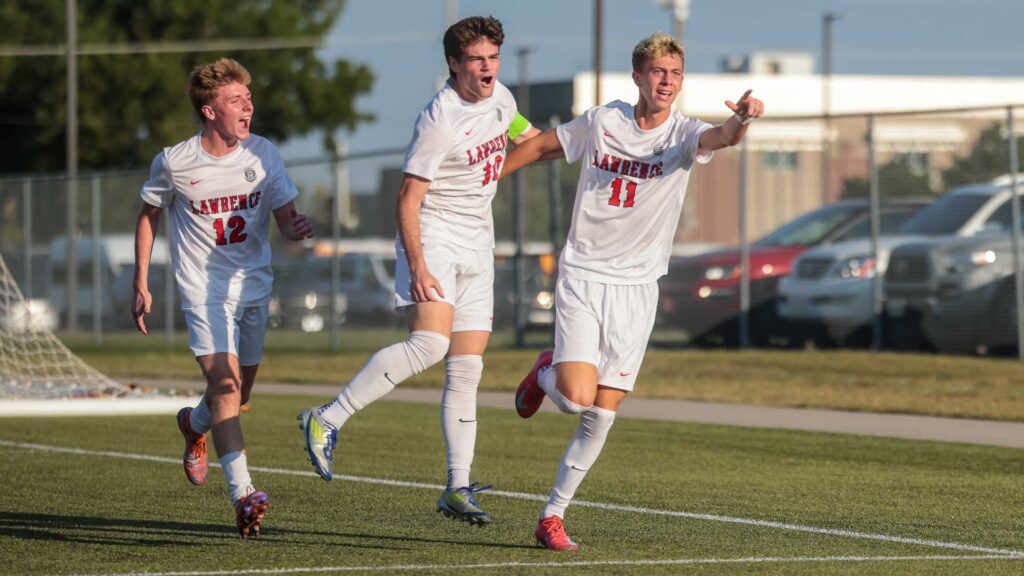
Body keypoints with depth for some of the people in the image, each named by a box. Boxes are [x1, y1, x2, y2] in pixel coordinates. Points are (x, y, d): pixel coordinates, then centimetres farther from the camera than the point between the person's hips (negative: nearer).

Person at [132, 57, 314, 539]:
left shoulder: (263, 154, -4)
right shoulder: (174, 163, -10)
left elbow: (285, 218, -2)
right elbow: (149, 216, 5)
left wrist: (297, 228, -26)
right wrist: (141, 284, 4)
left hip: (253, 284, 4)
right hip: (203, 287, -4)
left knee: (239, 391, 14)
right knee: (223, 380, -22)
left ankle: (193, 424, 52)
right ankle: (242, 494, -31)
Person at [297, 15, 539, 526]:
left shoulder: (500, 99, 6)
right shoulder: (439, 122, -19)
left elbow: (526, 138, 32)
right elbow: (407, 200, -18)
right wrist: (417, 268, -25)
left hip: (477, 248, 7)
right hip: (433, 240, -7)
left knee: (466, 370, 2)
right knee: (429, 344, -27)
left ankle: (457, 488, 2)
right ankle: (326, 421, -20)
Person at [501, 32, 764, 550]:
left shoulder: (684, 134, -4)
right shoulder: (601, 122, -2)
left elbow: (722, 138, -27)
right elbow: (540, 146, 15)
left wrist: (742, 119, -50)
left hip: (636, 288, 1)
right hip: (582, 278, -1)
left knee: (601, 416, -1)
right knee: (577, 399, -18)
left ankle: (552, 516, 13)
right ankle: (547, 373, 19)